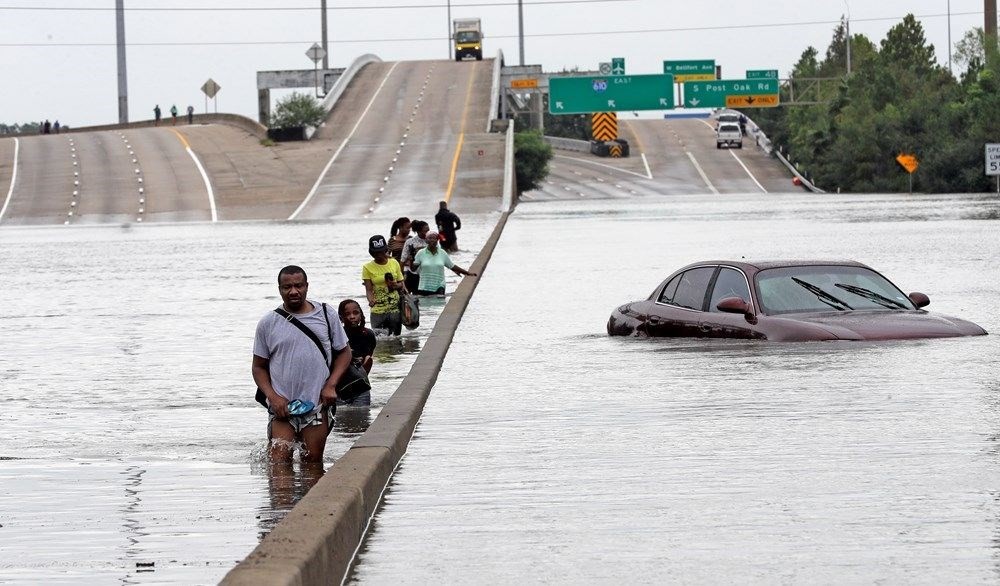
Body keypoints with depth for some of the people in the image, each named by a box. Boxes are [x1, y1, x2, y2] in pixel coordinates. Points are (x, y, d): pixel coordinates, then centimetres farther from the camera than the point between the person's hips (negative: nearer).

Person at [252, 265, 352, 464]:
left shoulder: (325, 315, 5)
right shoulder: (268, 324, 4)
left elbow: (344, 352, 13)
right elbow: (259, 367, 9)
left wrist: (331, 385, -3)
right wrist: (273, 397, -7)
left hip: (317, 405, 1)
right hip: (282, 406, 0)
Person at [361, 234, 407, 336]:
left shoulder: (394, 263, 7)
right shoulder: (367, 267, -2)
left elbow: (402, 284, 14)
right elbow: (369, 289, -6)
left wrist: (397, 285, -10)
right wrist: (371, 300, -27)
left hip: (395, 309, 2)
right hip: (377, 311, -2)